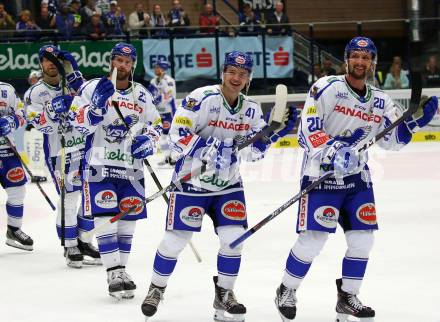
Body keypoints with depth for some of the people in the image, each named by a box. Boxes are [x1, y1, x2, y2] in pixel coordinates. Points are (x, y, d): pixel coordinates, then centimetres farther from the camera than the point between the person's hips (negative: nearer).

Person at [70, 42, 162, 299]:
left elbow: (156, 125, 17)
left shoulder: (142, 95, 10)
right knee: (105, 217, -13)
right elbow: (80, 124, -9)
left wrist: (148, 140, -5)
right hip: (100, 164, -4)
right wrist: (97, 105, -25)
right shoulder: (92, 88, -3)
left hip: (131, 167, 4)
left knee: (128, 219, 6)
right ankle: (114, 272, -12)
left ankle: (121, 269, 18)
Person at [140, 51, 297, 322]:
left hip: (228, 183, 5)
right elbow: (177, 134, -21)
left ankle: (224, 294, 13)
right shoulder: (202, 99, -17)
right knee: (176, 239, 0)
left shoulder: (251, 109, 2)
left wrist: (275, 131, -12)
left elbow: (253, 152, 3)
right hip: (192, 180, -4)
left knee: (233, 237, -5)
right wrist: (209, 149, -32)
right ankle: (157, 288, 22)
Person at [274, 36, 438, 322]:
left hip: (357, 176, 6)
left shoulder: (380, 101, 10)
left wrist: (416, 120, -3)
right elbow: (308, 129, -17)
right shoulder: (328, 88, -10)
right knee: (313, 239, -10)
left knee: (362, 239, 2)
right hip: (321, 174, -6)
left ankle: (348, 298, 18)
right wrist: (331, 152, -31)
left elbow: (393, 139, 12)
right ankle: (287, 292, 10)